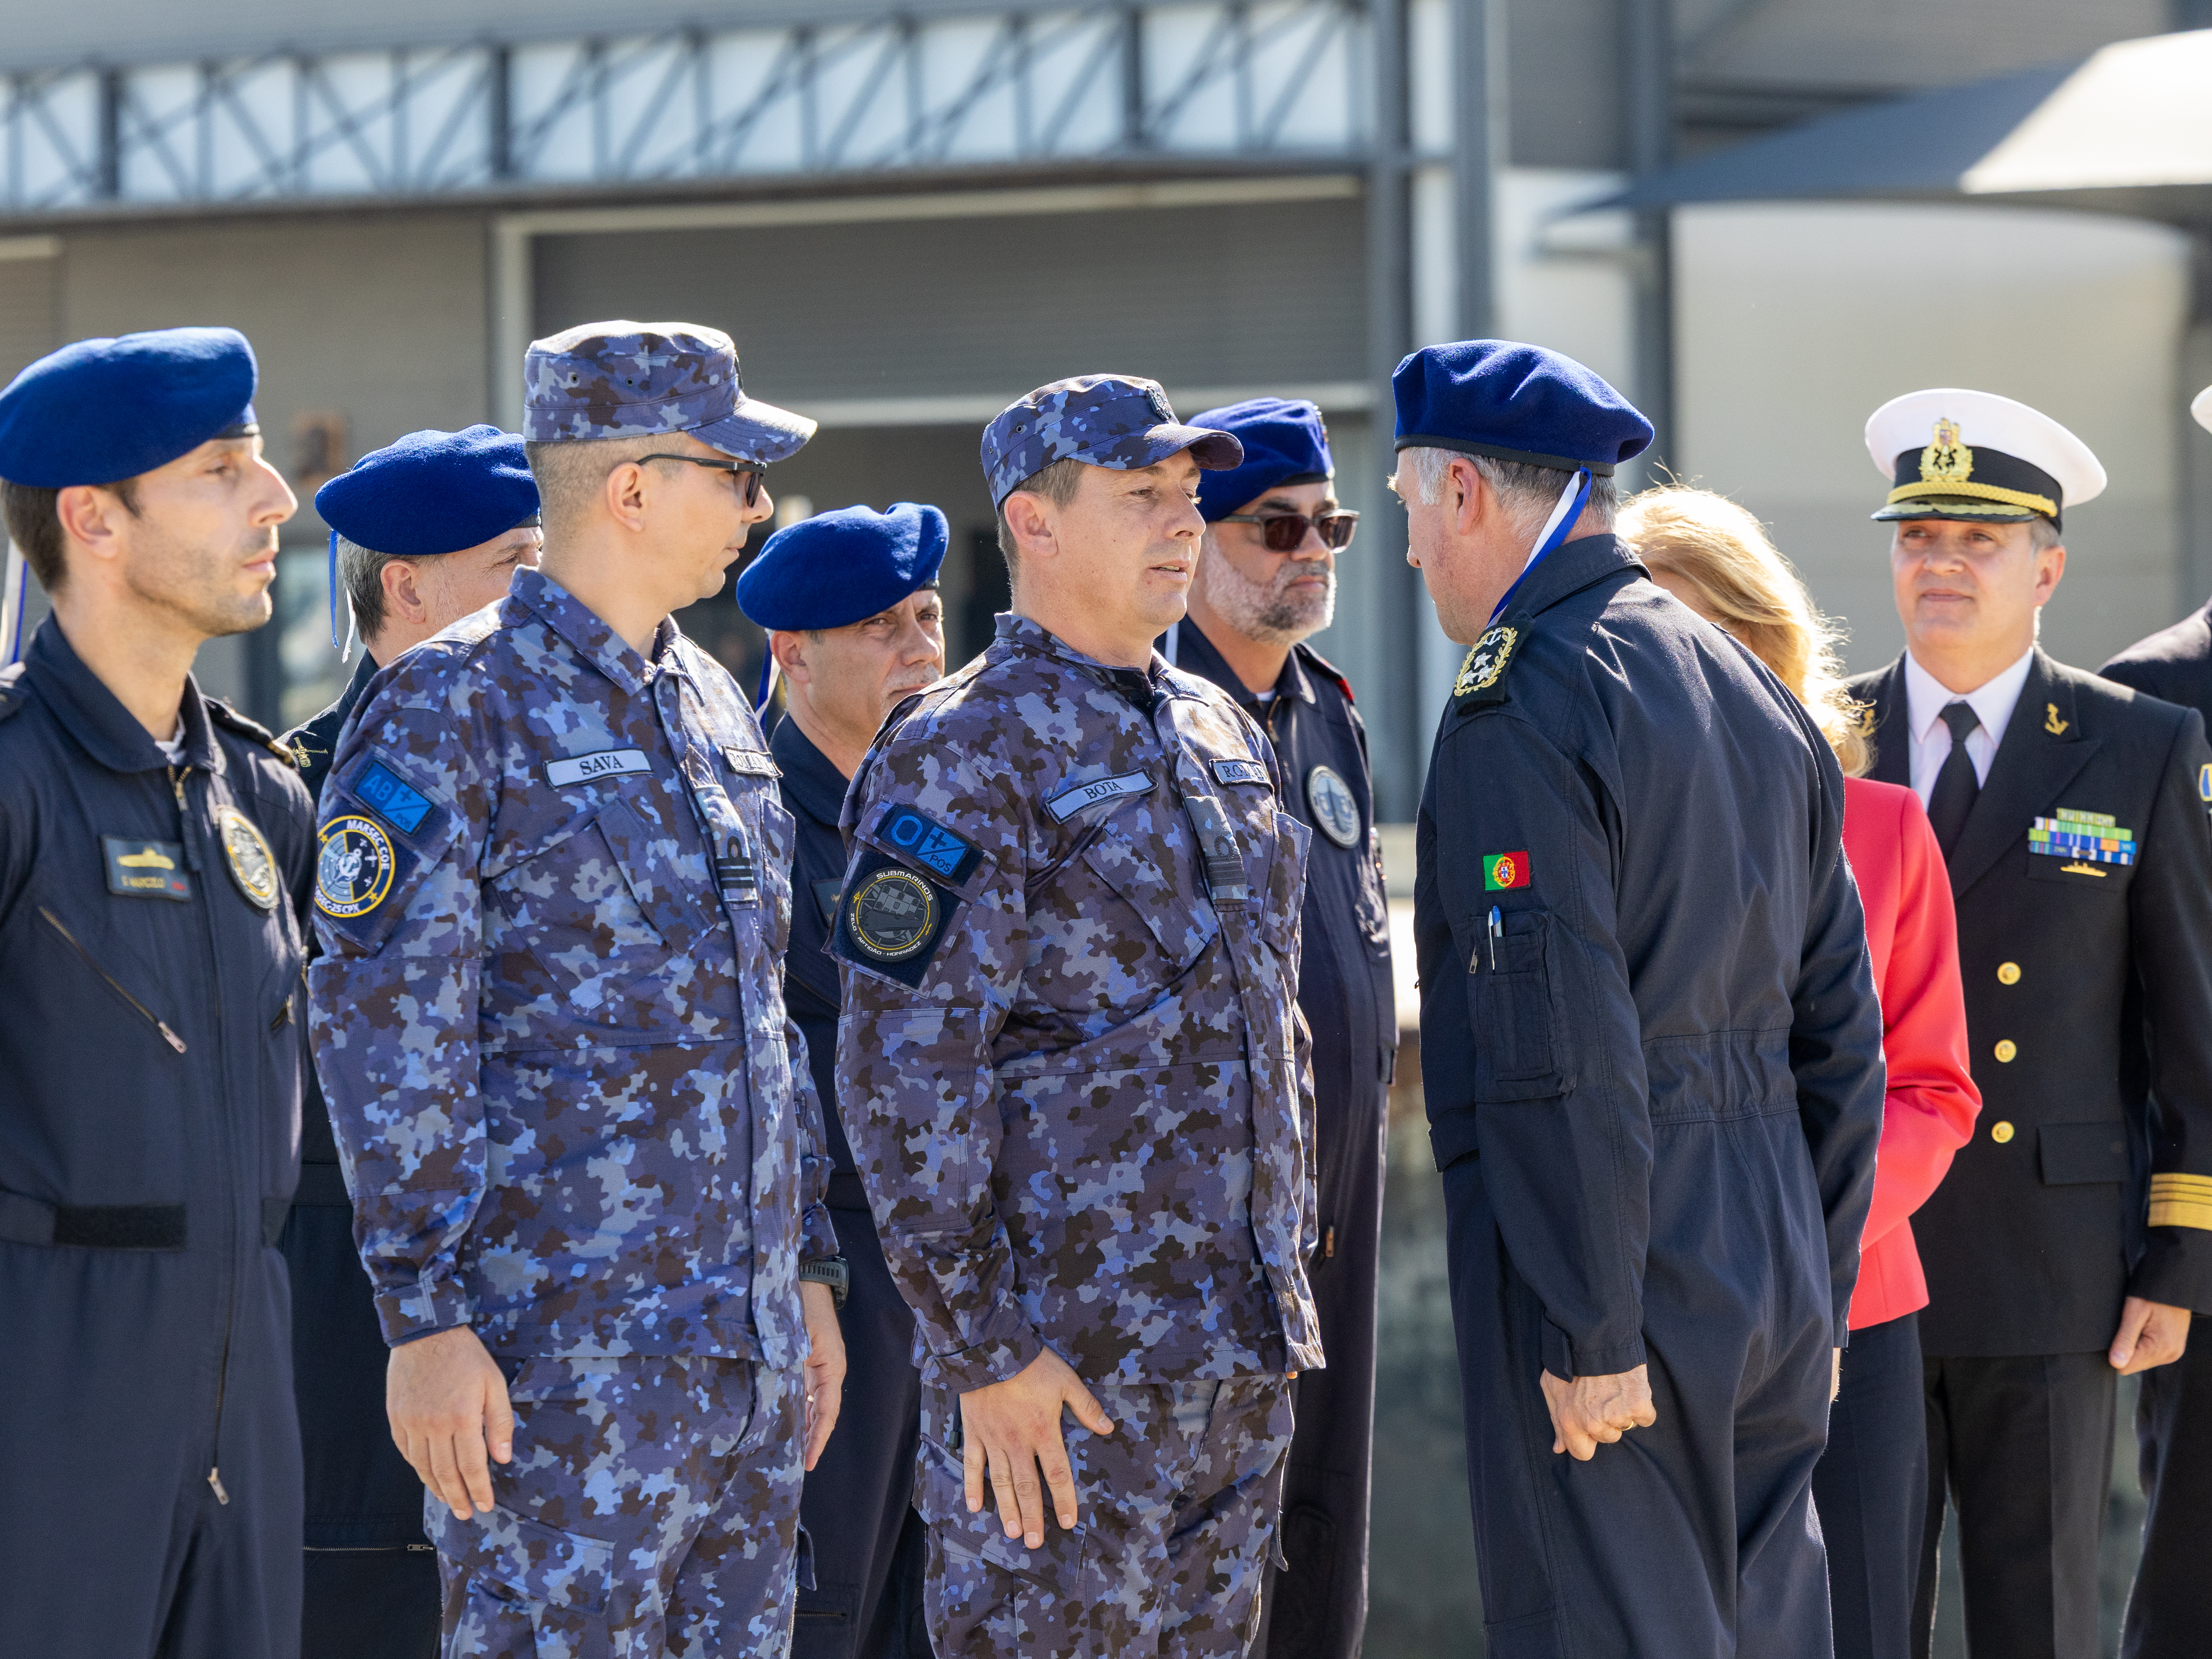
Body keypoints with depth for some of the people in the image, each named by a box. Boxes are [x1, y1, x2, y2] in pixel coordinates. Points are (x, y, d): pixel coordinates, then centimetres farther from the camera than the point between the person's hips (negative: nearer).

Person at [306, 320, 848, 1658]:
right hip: (561, 1349, -8)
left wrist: (810, 1271, 19)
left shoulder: (712, 706, 16)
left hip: (749, 1345, 8)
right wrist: (428, 1318, -17)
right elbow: (387, 1031, -13)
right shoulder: (456, 708, -9)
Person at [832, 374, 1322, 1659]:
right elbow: (905, 1075, -15)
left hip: (1245, 1352, 8)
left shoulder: (1225, 735, 15)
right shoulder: (961, 756, -10)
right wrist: (978, 1350, -18)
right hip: (1069, 1360, -8)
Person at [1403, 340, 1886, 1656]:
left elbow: (1566, 1058, -20)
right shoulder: (1761, 704, 14)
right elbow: (1840, 1036, 17)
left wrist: (1592, 1336, -18)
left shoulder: (1518, 718, -13)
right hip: (1773, 1281, 8)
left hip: (1612, 1296, -8)